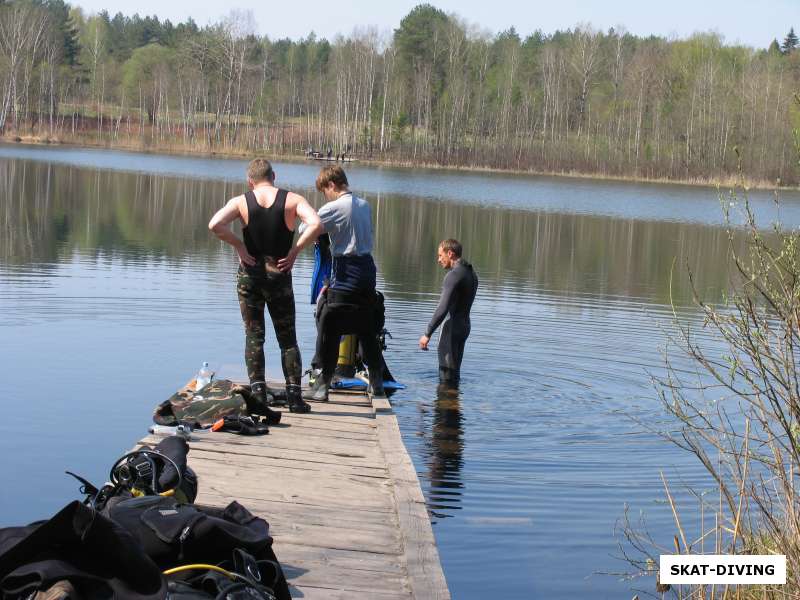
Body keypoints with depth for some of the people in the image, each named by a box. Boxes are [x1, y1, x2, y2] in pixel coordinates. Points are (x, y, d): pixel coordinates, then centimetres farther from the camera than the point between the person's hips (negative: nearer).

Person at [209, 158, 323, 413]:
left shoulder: (241, 202, -2)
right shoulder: (293, 200, -3)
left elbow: (215, 225, -18)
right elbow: (316, 224, -19)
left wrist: (239, 246, -7)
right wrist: (295, 250, -9)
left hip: (250, 275, 0)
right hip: (279, 276, 0)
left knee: (254, 335, 7)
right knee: (288, 339, 8)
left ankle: (258, 393, 2)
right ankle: (294, 397, 4)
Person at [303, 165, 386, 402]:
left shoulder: (334, 208, -12)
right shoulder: (365, 205, 11)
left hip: (346, 274, -7)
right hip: (368, 269, 7)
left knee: (329, 329, -1)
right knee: (367, 330, 16)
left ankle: (322, 386, 0)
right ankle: (377, 384, 23)